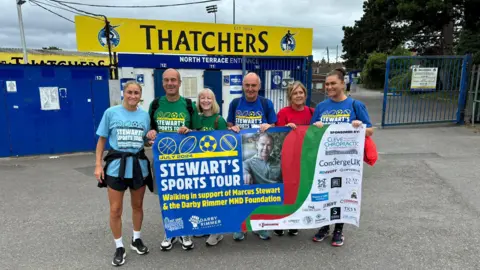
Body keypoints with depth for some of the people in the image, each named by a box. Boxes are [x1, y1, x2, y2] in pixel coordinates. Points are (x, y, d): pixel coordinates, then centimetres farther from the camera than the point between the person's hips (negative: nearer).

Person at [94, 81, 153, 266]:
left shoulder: (144, 115, 3)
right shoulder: (111, 112, -4)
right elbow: (102, 140, 1)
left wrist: (152, 141, -10)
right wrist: (98, 164, -5)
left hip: (139, 164, 3)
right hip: (116, 165, -2)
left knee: (138, 205, 16)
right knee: (115, 210, 3)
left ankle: (136, 239, 36)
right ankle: (119, 247, 22)